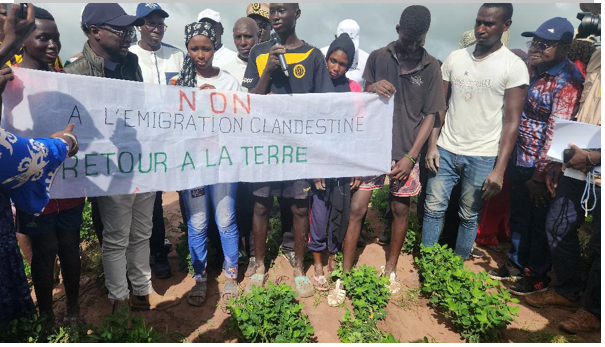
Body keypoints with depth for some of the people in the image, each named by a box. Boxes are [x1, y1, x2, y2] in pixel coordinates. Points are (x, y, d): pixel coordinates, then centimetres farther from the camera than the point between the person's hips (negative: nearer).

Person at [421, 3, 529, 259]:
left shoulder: (514, 67, -5)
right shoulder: (455, 58, 5)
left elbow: (511, 121, -7)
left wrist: (499, 170, -13)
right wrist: (432, 145, -1)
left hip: (482, 157, -3)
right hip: (445, 151, 3)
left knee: (469, 217, 8)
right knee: (433, 209, 6)